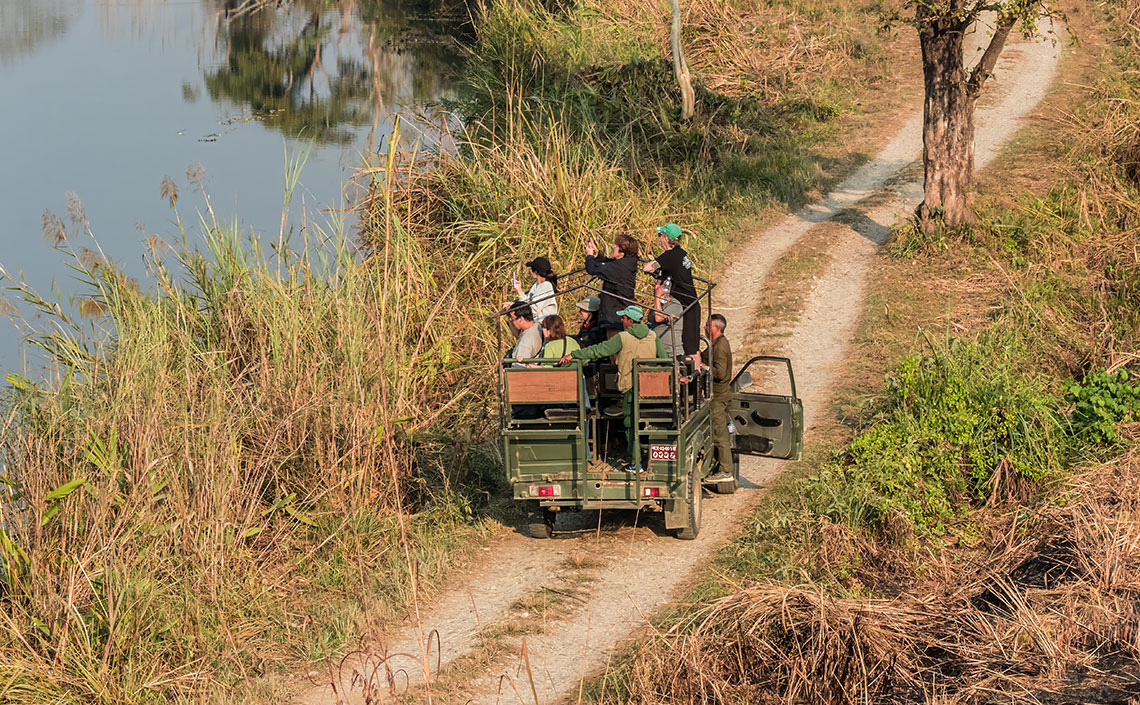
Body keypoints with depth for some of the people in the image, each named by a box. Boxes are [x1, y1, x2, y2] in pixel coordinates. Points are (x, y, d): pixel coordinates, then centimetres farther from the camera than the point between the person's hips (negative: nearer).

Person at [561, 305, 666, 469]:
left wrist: (573, 355, -4)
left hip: (631, 388, -4)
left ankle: (635, 463, 3)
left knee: (631, 424, 3)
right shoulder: (652, 336, 5)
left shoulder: (623, 338, -8)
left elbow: (598, 350, -9)